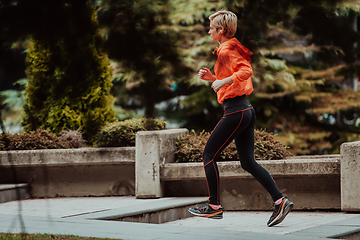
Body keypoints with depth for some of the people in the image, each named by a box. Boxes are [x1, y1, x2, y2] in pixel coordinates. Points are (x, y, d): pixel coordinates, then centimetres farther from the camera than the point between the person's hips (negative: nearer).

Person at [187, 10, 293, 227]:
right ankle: (280, 201, -1)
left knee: (209, 155, 2)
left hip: (235, 111, -10)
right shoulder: (233, 49, 19)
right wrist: (212, 78, 18)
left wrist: (223, 81, -32)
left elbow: (246, 71, -26)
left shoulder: (226, 50, -11)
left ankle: (214, 206, 7)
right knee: (248, 162, 8)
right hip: (247, 110, 10)